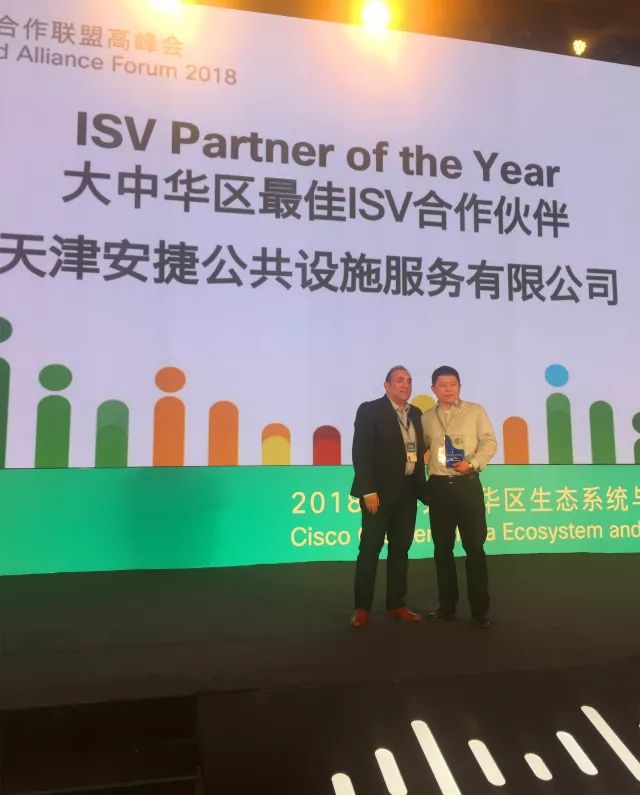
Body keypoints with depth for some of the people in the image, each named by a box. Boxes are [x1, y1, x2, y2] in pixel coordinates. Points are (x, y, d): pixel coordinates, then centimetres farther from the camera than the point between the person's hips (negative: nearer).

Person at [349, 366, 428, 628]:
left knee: (400, 549, 11)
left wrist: (422, 486, 6)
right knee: (370, 549, 1)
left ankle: (396, 604, 22)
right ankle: (362, 607, 10)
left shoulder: (415, 413, 13)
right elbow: (361, 453, -12)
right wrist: (368, 490, -18)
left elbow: (418, 451, 14)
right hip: (380, 491, -6)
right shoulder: (369, 410, -6)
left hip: (408, 491, 6)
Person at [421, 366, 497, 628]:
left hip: (467, 484, -3)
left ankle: (480, 609, 8)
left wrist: (472, 463, -15)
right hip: (438, 486, 3)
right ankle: (447, 606, 20)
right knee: (442, 547, 8)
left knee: (474, 546, -2)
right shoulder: (426, 418, 9)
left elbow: (489, 442, -1)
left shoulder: (475, 411, 2)